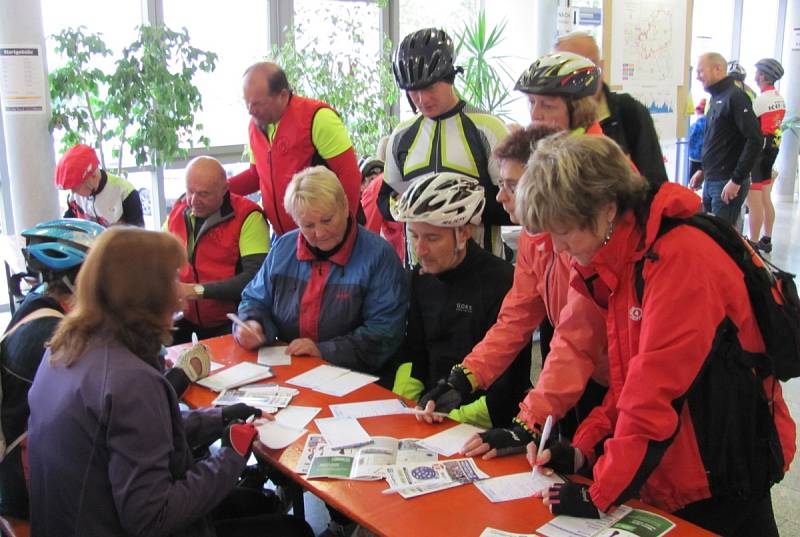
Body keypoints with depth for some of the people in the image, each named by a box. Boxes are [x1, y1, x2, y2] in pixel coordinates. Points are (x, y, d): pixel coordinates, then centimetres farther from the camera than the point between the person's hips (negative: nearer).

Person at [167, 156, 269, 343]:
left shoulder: (248, 217, -9)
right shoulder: (178, 210, 9)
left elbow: (256, 277, -18)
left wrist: (197, 290, -19)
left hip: (230, 325, -5)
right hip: (184, 323, 5)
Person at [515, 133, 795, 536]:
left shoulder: (680, 255, -24)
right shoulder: (621, 258, 4)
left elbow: (657, 386, -27)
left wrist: (601, 495, -22)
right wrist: (584, 450, -3)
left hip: (723, 475, -7)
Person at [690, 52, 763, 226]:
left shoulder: (735, 97, -12)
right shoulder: (716, 98, 15)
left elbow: (755, 140, -19)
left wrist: (737, 180, -20)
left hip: (728, 184, -9)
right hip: (710, 182, 9)